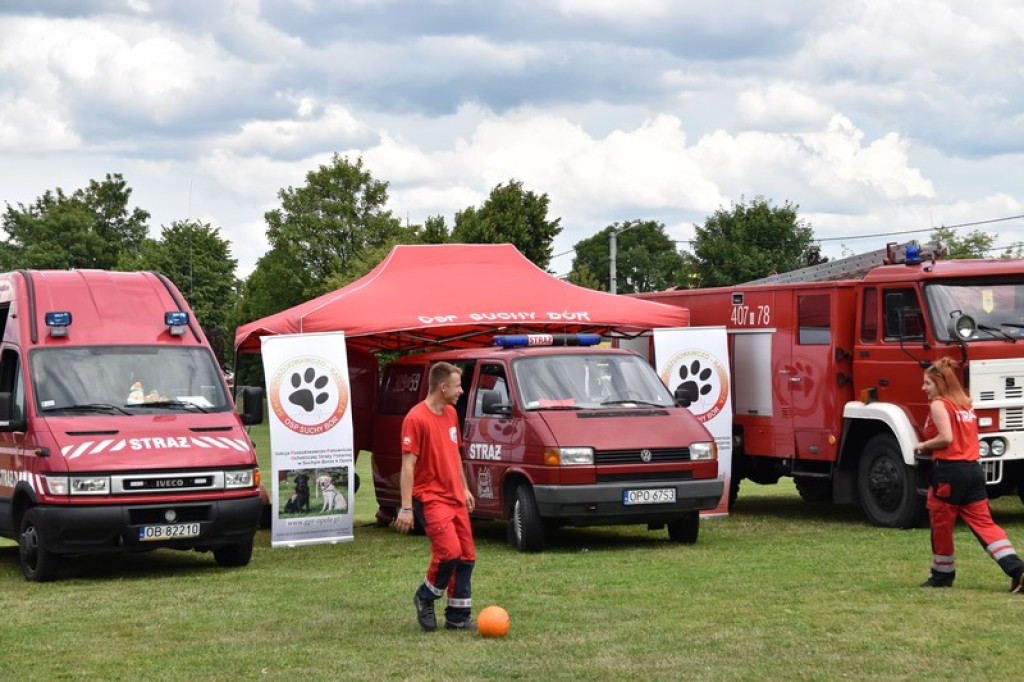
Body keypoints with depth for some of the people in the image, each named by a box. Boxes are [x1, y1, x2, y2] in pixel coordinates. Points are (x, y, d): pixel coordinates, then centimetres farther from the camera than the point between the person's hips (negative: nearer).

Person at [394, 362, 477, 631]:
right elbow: (408, 465, -17)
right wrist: (406, 508, -20)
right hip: (430, 498, -8)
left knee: (466, 555, 5)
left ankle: (458, 616, 15)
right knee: (449, 551, -19)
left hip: (455, 498, 8)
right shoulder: (416, 418, -14)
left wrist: (464, 488, 24)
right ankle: (425, 597, 6)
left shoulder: (450, 413, 11)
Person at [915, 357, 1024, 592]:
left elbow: (946, 437, -20)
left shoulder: (938, 404, -9)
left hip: (949, 470, -8)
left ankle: (942, 575, 21)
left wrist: (923, 445, -5)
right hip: (973, 468, 8)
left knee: (941, 526, 9)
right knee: (983, 523, 4)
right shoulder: (965, 403, 16)